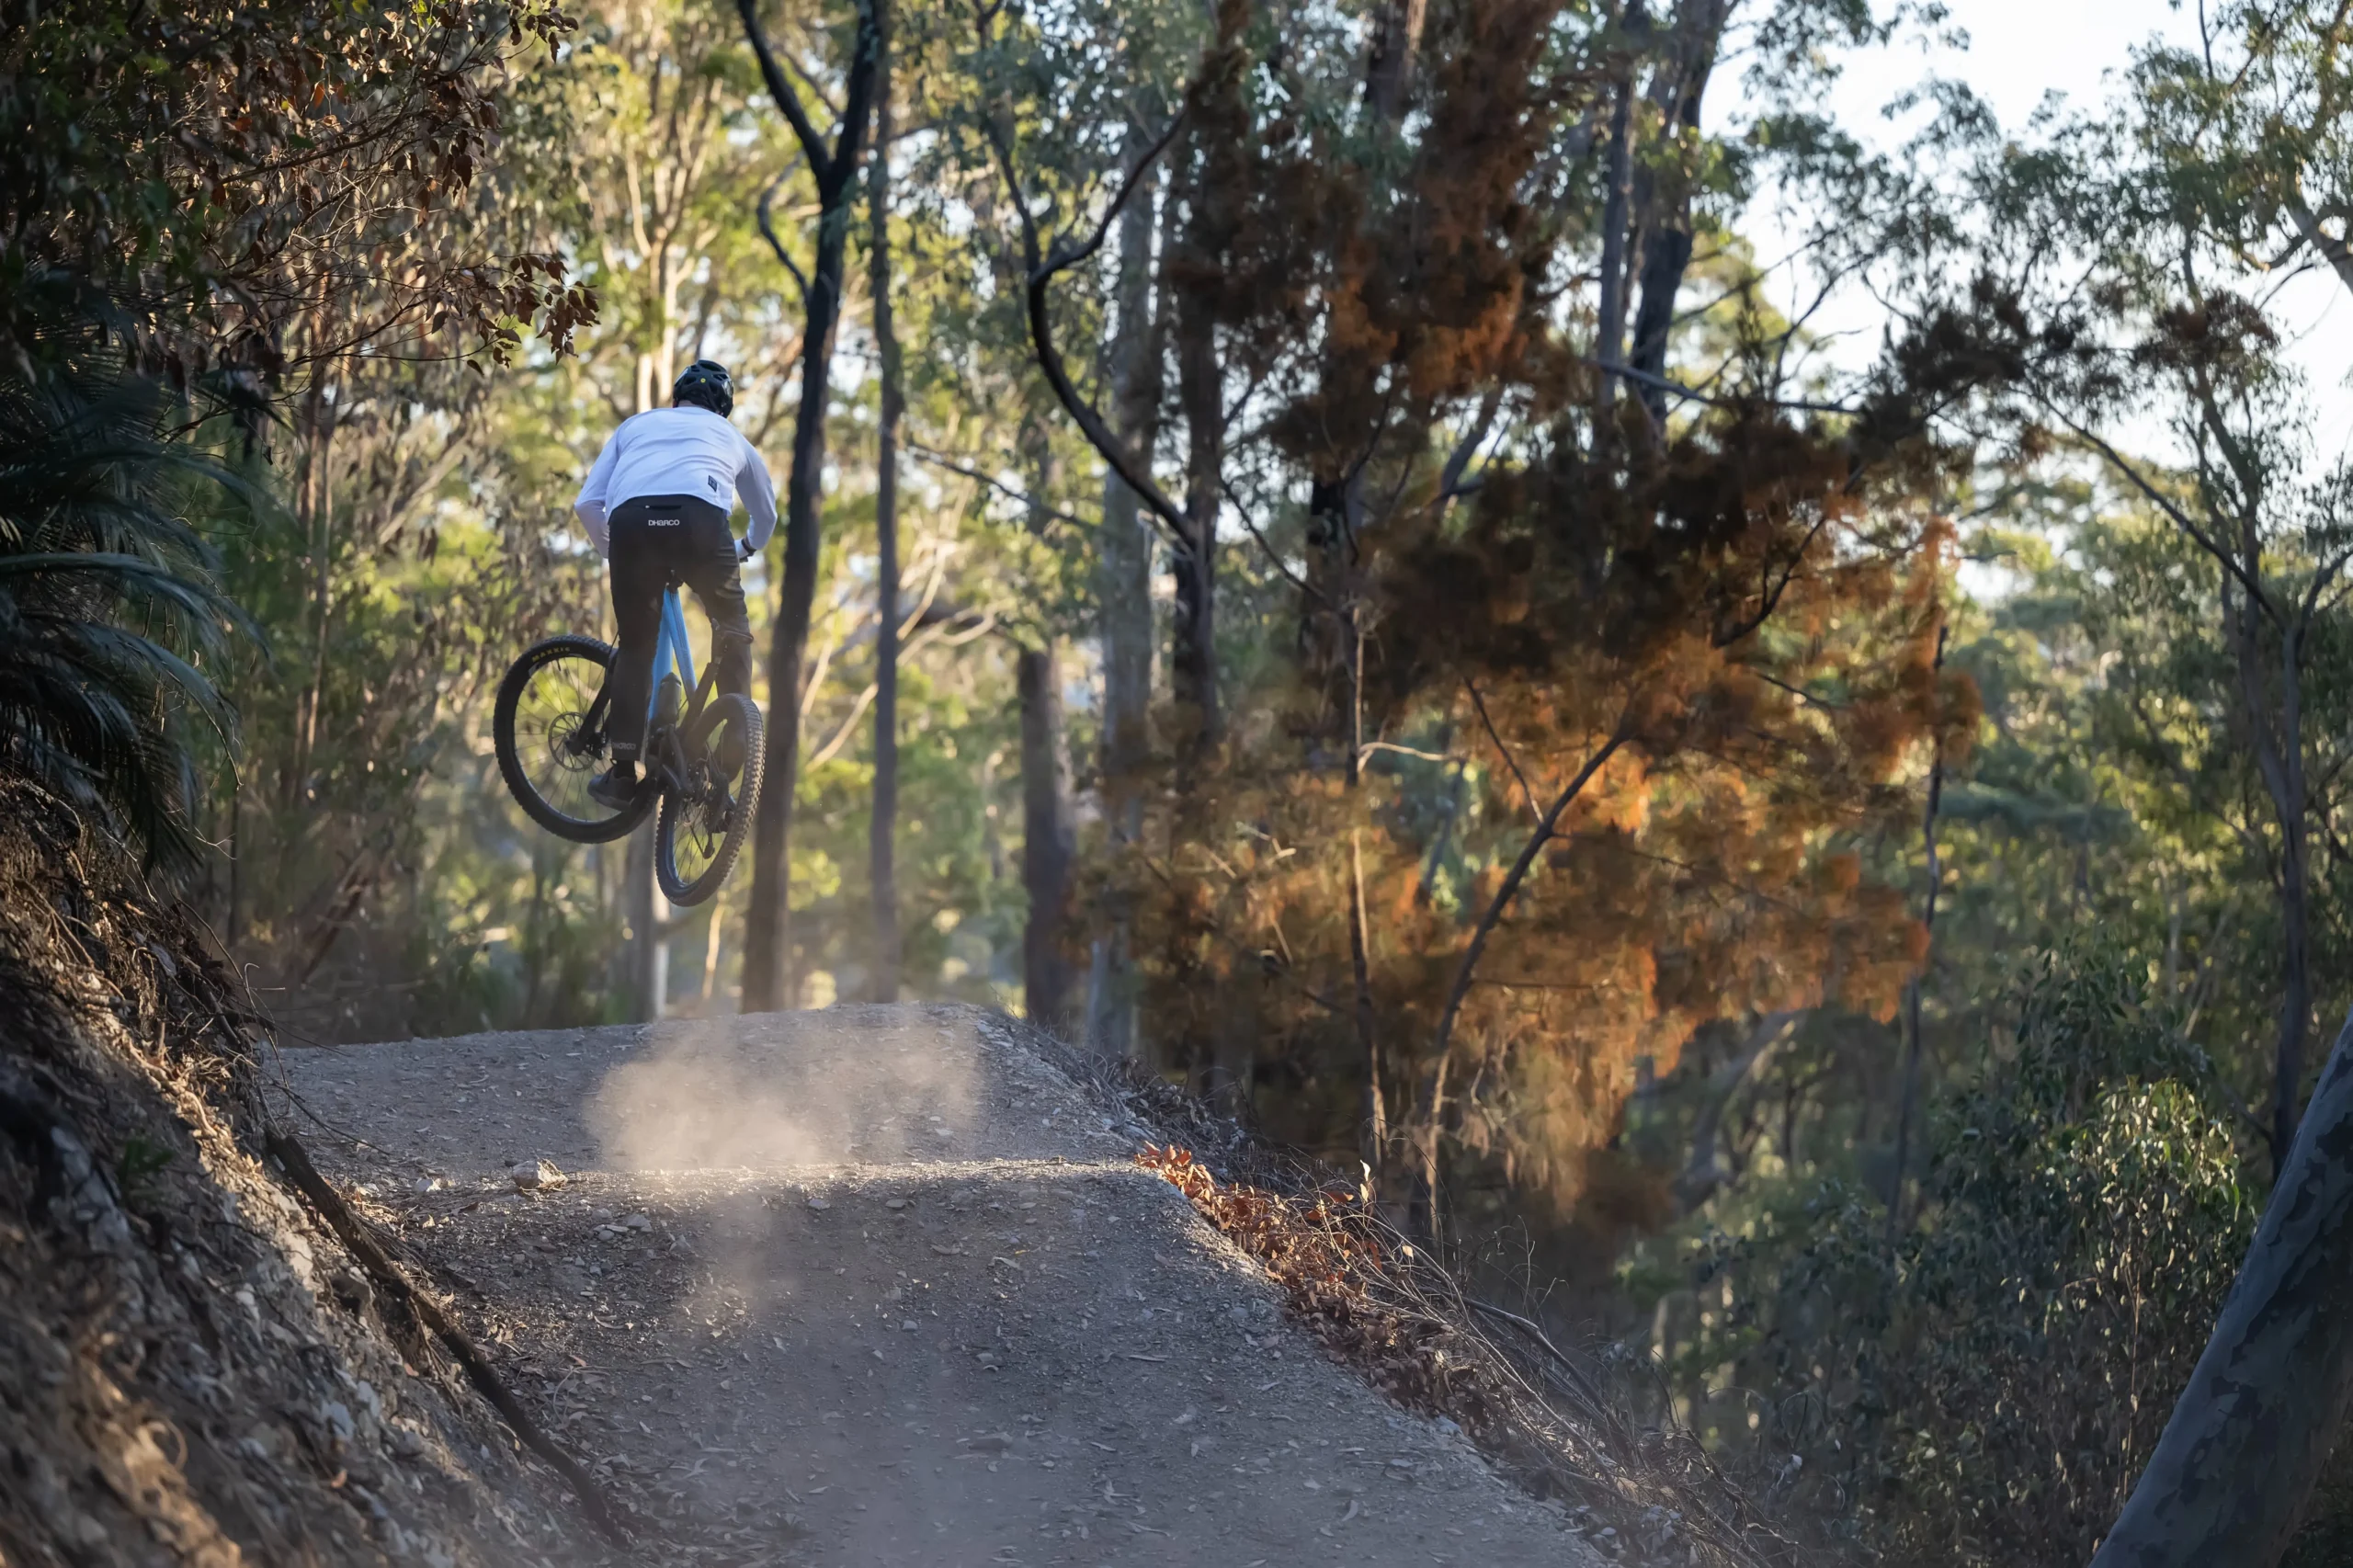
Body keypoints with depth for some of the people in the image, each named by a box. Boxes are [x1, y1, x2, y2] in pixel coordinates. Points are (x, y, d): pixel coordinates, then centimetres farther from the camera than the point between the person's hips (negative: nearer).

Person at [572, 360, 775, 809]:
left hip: (631, 520, 1)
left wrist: (613, 552, 44)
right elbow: (767, 516, 51)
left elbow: (587, 505, 27)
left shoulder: (637, 424, 35)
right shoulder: (730, 436, 36)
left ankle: (622, 774, 12)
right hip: (701, 519, 0)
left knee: (636, 648, 16)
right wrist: (745, 550, 71)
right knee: (731, 628, 25)